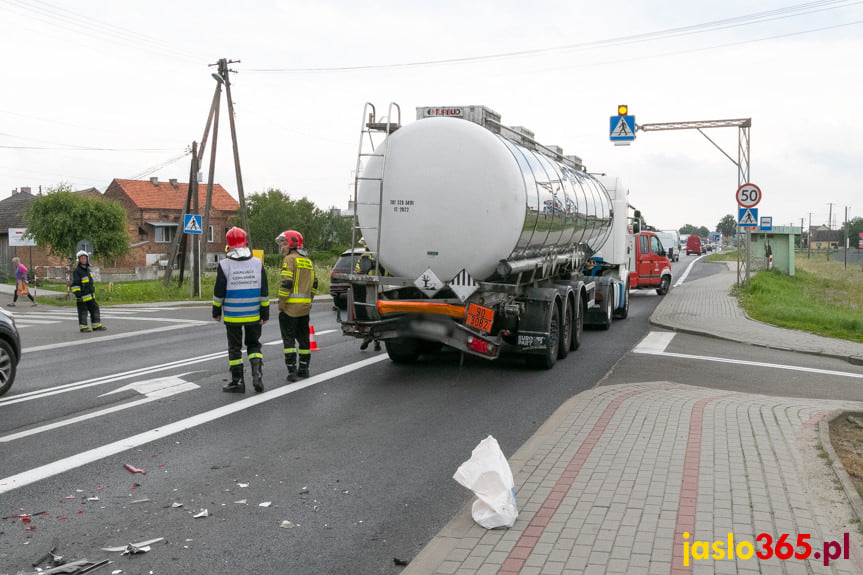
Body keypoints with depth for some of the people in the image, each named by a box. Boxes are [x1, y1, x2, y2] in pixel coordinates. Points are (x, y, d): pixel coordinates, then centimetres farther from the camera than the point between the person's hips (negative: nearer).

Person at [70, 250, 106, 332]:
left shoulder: (88, 270, 15)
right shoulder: (76, 271, -11)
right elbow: (75, 283, -16)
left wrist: (93, 292, 27)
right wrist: (78, 294, -22)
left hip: (90, 295, 8)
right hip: (82, 296, -8)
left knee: (95, 309, 8)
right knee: (83, 311, -3)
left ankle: (97, 326, 14)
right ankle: (83, 327, 5)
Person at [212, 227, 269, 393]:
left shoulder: (224, 265, -10)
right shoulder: (257, 263, -2)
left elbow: (219, 292, -6)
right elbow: (264, 292, -1)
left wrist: (216, 311, 7)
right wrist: (265, 313, 6)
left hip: (232, 316, -2)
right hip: (253, 315, 2)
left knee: (234, 348, 8)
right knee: (254, 344, 16)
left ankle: (237, 382, 12)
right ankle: (257, 373, -3)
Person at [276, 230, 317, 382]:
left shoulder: (289, 259, -10)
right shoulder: (308, 261, 16)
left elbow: (286, 283, -18)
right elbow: (314, 284, 19)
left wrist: (281, 305, -13)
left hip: (290, 306, -7)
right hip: (305, 306, 7)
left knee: (289, 339, -2)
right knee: (303, 337, 14)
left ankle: (292, 370, -5)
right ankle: (304, 368, 20)